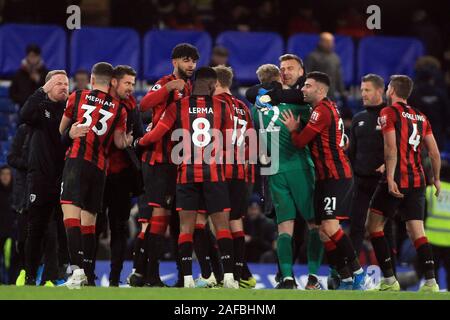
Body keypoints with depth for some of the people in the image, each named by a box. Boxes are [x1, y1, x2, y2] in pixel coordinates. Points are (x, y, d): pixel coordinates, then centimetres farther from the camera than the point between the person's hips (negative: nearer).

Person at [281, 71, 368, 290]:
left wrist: (293, 129, 6)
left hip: (336, 177, -10)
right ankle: (345, 279, 8)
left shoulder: (321, 110, -13)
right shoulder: (329, 108, 18)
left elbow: (300, 142, -12)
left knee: (330, 227, -19)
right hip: (325, 178, 10)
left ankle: (357, 271, -11)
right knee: (324, 233, 6)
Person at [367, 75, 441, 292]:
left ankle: (389, 280, -1)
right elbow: (434, 152, 14)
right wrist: (436, 179, 25)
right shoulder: (421, 117, 15)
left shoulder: (389, 112, -4)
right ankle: (430, 281, -10)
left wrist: (390, 179, -19)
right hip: (417, 181, 6)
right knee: (417, 231, 4)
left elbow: (391, 148, -14)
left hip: (397, 180, -6)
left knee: (374, 226, 5)